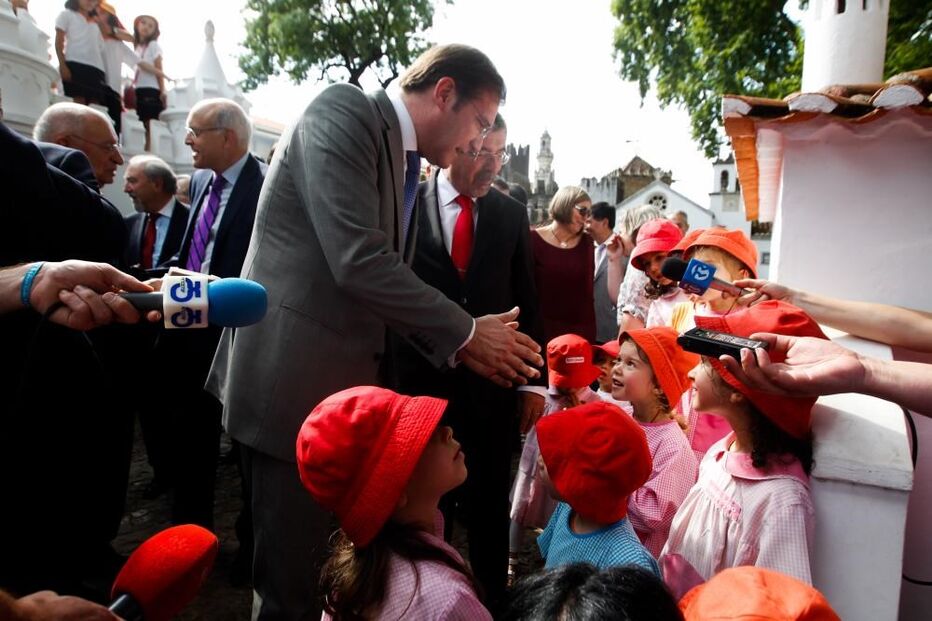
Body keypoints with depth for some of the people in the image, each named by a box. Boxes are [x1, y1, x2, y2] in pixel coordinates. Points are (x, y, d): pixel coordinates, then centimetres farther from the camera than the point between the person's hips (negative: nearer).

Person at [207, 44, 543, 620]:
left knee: (330, 569, 20)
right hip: (294, 378, -8)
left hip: (342, 382, 9)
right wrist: (465, 331, -12)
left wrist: (457, 345, 3)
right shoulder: (345, 112, -12)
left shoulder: (405, 166, 14)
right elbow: (357, 261, -23)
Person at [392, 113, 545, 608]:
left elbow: (526, 301, 6)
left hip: (492, 385, 1)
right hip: (422, 381, -1)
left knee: (489, 504, 13)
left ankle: (494, 598, 33)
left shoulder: (511, 214, 4)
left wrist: (534, 380, 3)